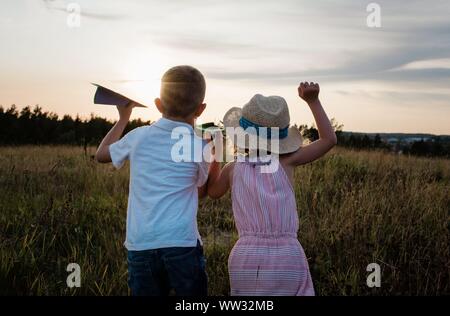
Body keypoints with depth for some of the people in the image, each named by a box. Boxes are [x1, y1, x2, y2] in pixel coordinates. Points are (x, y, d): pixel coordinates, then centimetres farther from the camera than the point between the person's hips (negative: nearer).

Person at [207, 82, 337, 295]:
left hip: (246, 257, 2)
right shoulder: (285, 162, 1)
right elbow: (329, 139, 10)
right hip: (287, 258, -1)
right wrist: (313, 101, 10)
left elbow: (213, 191, 28)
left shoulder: (233, 168, 6)